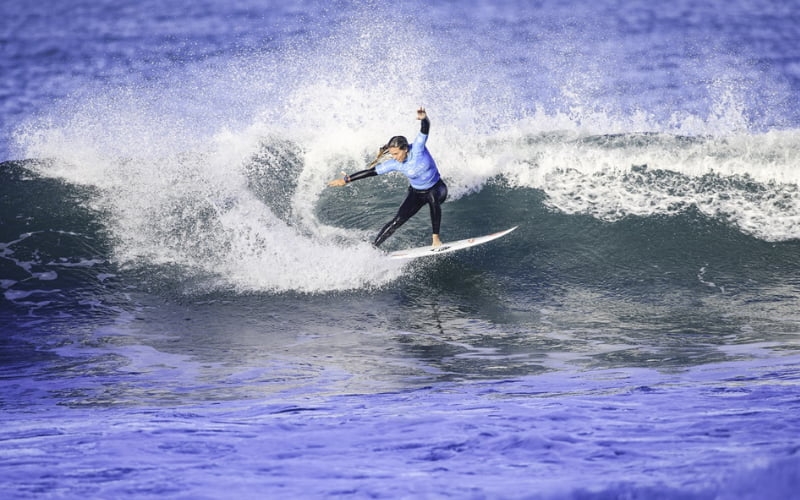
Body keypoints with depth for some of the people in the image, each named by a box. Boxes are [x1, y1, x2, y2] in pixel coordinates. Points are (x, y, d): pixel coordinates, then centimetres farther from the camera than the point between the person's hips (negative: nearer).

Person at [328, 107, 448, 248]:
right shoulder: (394, 164, -16)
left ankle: (436, 238, -30)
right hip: (416, 193, 2)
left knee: (433, 199, -38)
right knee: (398, 220, -12)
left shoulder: (417, 148, -24)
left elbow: (425, 129, -39)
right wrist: (347, 179, -10)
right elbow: (372, 171, -9)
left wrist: (424, 119, -63)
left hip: (436, 189, -2)